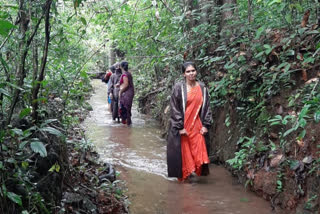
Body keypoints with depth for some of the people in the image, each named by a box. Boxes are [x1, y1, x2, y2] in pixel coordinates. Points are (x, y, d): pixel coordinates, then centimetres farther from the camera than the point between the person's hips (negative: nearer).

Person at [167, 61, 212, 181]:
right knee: (184, 150, 5)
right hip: (182, 125, -3)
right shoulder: (178, 88, -8)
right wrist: (180, 127, -14)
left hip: (196, 125, 3)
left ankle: (195, 171, 17)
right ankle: (184, 175, 22)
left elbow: (207, 107, 8)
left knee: (198, 149, -2)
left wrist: (205, 125, 2)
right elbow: (174, 108, -10)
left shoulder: (202, 88, 4)